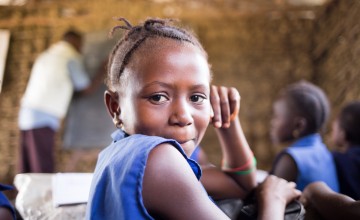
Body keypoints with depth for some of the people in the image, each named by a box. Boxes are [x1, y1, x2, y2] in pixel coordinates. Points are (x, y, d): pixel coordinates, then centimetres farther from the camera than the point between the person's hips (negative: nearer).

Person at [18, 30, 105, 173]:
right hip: (43, 119, -8)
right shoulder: (71, 57, 0)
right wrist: (103, 70, 18)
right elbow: (87, 89, 6)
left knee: (26, 172, 6)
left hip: (26, 114, 8)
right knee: (43, 170, -9)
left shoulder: (45, 56, 22)